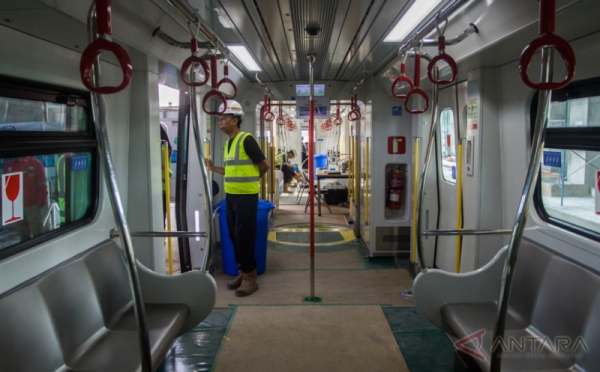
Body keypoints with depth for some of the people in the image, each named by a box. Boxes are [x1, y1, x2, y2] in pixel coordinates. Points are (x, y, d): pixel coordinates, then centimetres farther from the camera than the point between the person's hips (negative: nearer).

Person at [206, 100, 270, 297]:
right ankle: (242, 272, 25)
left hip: (246, 196, -9)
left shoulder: (246, 140, -13)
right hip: (231, 196, 9)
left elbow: (264, 165, -9)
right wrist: (213, 168, 10)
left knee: (244, 236, -4)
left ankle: (250, 277, 6)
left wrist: (251, 180, 5)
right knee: (234, 235, 13)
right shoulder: (228, 143, 13)